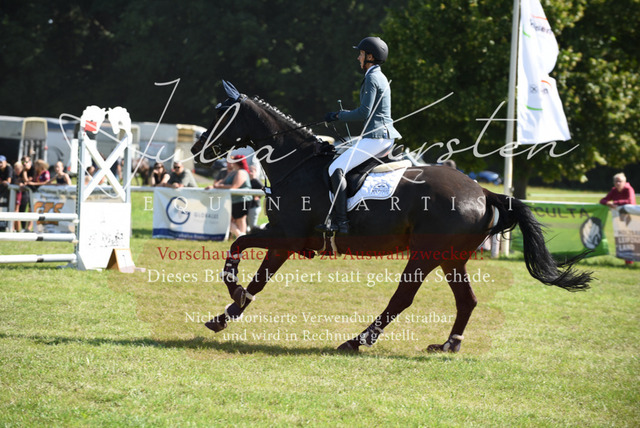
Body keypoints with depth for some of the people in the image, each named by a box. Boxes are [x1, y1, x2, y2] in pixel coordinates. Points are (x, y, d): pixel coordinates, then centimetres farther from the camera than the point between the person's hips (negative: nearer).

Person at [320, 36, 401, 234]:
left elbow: (364, 113, -17)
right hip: (387, 137, 11)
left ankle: (340, 221, -22)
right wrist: (343, 114, 19)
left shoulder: (372, 78, -12)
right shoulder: (380, 77, 20)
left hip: (375, 137, -11)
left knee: (336, 169, -15)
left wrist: (338, 116, -6)